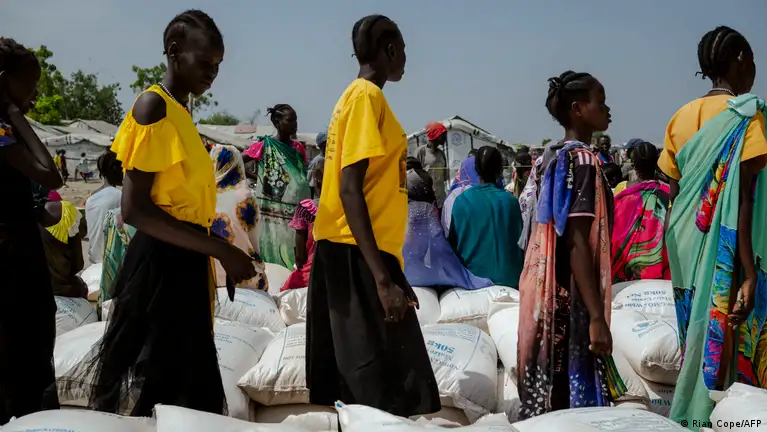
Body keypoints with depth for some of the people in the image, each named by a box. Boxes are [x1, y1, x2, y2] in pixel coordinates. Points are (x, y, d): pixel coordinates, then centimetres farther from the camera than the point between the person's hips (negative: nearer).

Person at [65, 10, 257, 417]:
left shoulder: (180, 111, 14)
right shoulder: (154, 107, -13)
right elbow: (135, 209, -21)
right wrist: (222, 250, -21)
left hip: (185, 261, 9)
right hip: (162, 262, -9)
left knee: (186, 383, 15)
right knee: (151, 383, -1)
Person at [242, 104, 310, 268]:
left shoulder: (298, 148, 10)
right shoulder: (264, 145, -3)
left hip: (297, 212, 4)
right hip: (274, 214, -4)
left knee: (296, 255, 3)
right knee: (275, 253, -1)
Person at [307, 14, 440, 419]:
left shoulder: (356, 95, 18)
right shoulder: (367, 96, -10)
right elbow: (349, 190, -19)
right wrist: (382, 277, -23)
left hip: (346, 250, 10)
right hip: (357, 252, -10)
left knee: (347, 383, 12)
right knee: (395, 390, -9)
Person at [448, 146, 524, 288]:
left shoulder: (462, 201, -8)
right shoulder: (510, 201, -8)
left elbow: (454, 242, 0)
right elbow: (519, 241, 1)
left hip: (472, 276, 0)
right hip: (507, 277, 0)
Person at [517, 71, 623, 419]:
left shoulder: (553, 158, 14)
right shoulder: (582, 160, -12)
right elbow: (577, 243, -19)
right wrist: (597, 316, -21)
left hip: (547, 297, 9)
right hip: (570, 300, -9)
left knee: (548, 396, 13)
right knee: (572, 399, -3)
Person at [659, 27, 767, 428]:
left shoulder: (681, 117, 10)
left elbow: (673, 195, 11)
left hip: (687, 250, 6)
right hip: (727, 255, -6)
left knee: (698, 343, 14)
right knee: (726, 347, 0)